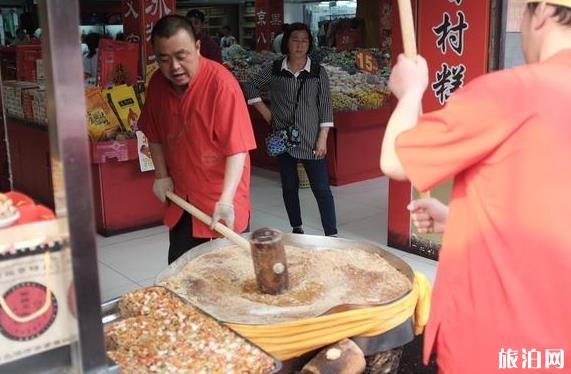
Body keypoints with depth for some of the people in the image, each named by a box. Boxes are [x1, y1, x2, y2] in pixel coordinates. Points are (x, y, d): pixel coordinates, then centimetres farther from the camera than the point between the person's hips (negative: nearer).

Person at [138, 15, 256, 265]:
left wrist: (226, 199, -34)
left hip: (221, 197, -5)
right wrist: (161, 175, 3)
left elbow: (237, 149, -25)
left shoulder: (222, 84, -23)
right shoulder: (157, 84, -4)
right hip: (181, 197, 5)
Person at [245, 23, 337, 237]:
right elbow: (251, 88, 12)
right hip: (283, 139, 2)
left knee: (321, 188, -4)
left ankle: (332, 235, -1)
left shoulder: (318, 72, -2)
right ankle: (297, 229, 28)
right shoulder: (274, 70, 1)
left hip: (310, 140, -2)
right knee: (289, 186, 12)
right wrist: (266, 113, 3)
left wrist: (323, 138, -7)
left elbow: (326, 106, -2)